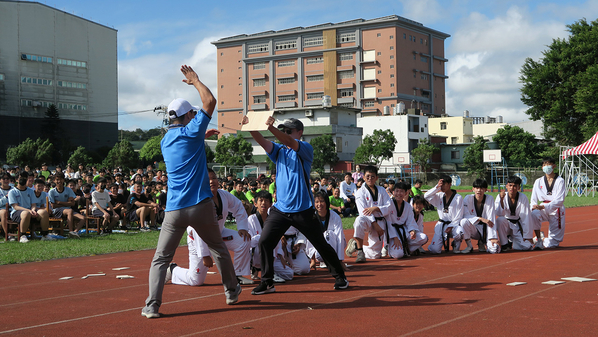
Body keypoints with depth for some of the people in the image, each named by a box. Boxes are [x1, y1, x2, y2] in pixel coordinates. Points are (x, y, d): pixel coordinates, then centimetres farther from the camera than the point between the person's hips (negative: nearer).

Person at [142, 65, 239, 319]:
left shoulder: (165, 140, 15)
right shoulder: (191, 131, -2)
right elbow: (210, 101, -1)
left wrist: (203, 136, 39)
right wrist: (195, 80, 9)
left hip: (174, 210, 3)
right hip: (200, 206, -3)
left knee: (161, 258, 4)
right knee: (219, 250, 16)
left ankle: (152, 305, -8)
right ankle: (231, 291, 28)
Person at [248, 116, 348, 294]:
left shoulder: (305, 149, -4)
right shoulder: (279, 151, 12)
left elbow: (290, 142, -24)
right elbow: (261, 141, -4)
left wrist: (271, 127, -39)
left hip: (302, 210, -4)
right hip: (280, 209, 5)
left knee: (321, 245, 5)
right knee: (264, 242, -7)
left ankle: (340, 277, 21)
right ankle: (267, 282, 4)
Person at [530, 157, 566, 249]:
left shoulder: (560, 180, -4)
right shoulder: (538, 182, 6)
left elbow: (560, 200, -14)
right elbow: (533, 199, 6)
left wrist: (544, 206, -27)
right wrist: (533, 207, -18)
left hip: (556, 211, -2)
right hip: (543, 210, 2)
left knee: (552, 244, -3)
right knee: (534, 214, -36)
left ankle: (544, 241, 34)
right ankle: (539, 239, -19)